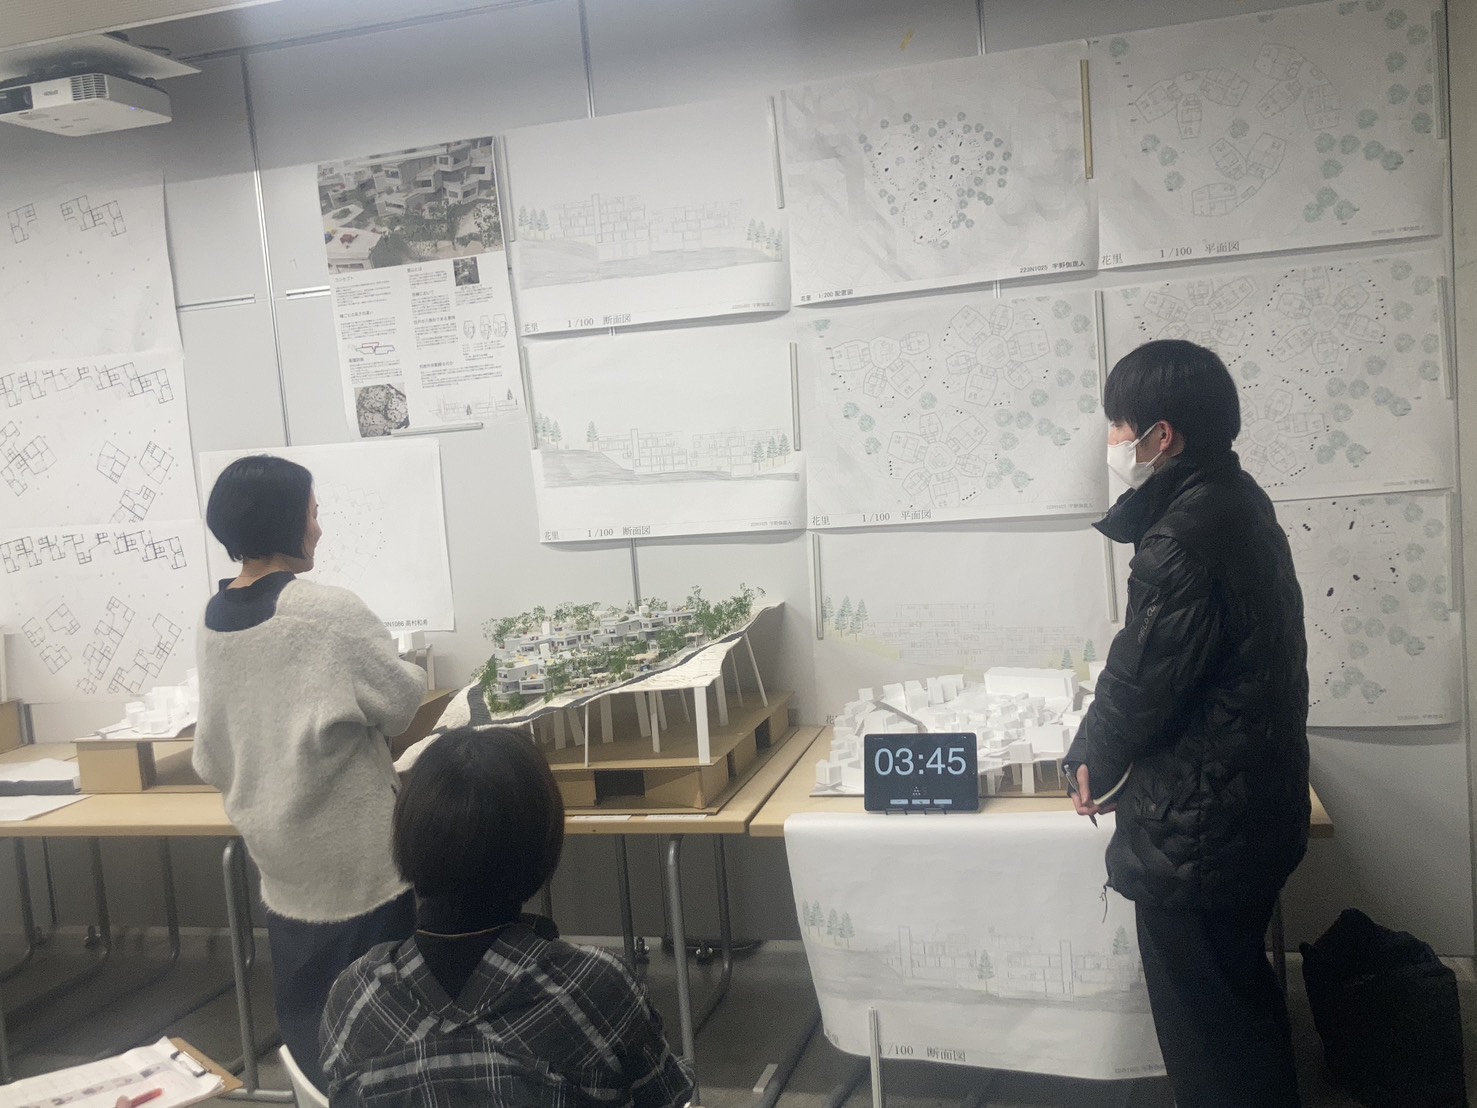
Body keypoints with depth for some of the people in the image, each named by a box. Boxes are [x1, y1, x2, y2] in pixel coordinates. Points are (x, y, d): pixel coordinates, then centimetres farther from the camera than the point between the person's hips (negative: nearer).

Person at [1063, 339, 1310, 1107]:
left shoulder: (1184, 538, -25)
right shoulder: (1235, 501, 6)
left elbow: (1141, 676, -20)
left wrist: (1092, 760, -4)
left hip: (1197, 826, -10)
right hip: (1259, 804, 10)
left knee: (1202, 1017, 7)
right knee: (1240, 987, 26)